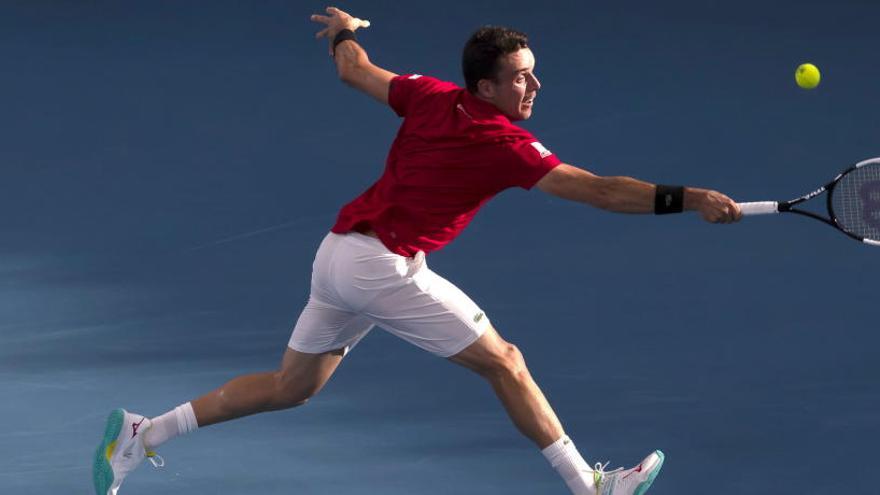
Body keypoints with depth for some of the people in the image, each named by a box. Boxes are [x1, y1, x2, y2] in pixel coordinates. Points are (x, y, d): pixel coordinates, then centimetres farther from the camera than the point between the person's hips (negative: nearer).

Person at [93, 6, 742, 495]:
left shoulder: (430, 97, 4)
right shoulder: (503, 144, -16)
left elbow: (354, 70, 20)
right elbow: (598, 191, -21)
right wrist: (689, 199, -23)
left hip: (337, 253, 8)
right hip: (383, 266, -8)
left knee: (290, 388, 19)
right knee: (504, 362, 0)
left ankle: (140, 435, 19)